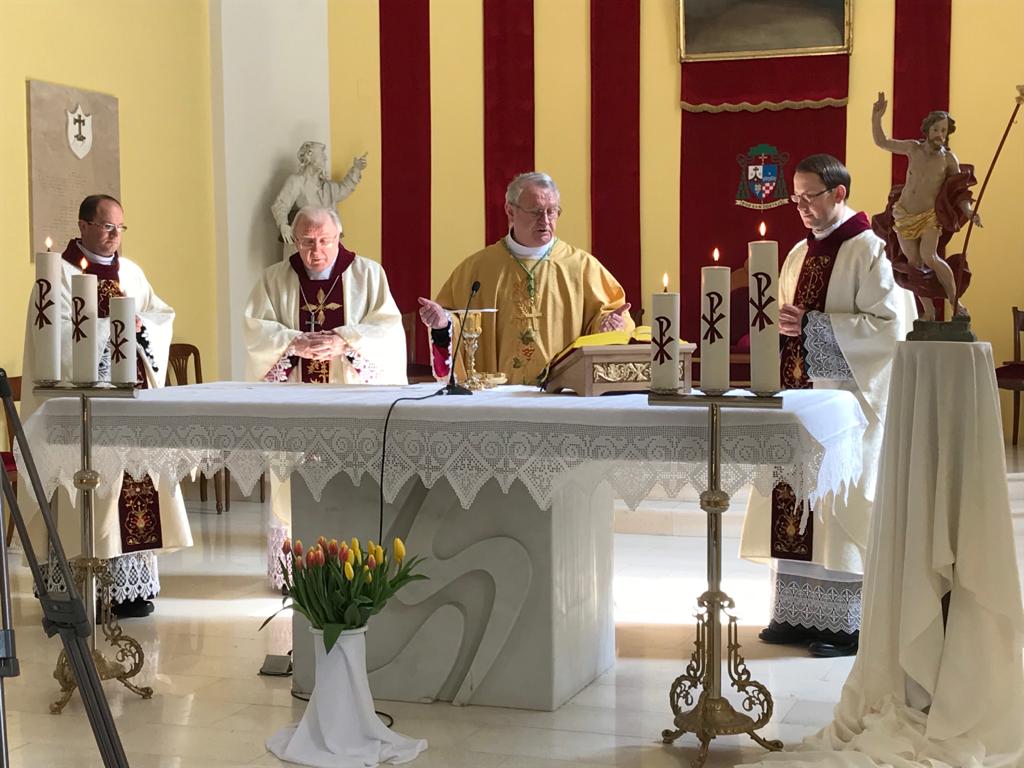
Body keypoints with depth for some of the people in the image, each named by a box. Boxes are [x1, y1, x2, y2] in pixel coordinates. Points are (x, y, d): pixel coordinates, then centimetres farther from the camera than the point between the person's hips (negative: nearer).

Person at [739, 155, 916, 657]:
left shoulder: (868, 251, -8)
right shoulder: (799, 254, 15)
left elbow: (889, 326, -16)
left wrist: (811, 325, -18)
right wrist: (783, 322, -2)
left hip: (844, 400, -7)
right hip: (798, 395, 7)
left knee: (838, 506, -4)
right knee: (795, 502, 6)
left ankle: (847, 624, 4)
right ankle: (800, 614, 13)